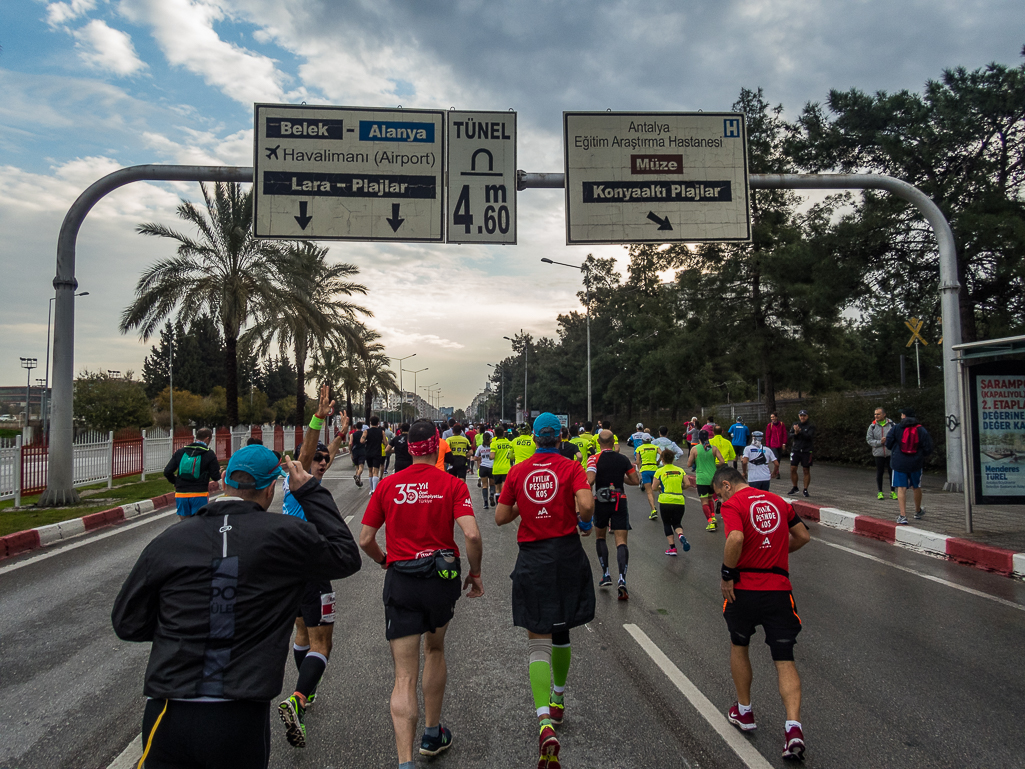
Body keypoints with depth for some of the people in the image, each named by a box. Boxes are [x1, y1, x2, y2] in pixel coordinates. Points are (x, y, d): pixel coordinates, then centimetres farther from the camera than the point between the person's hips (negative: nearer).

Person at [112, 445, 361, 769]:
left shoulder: (168, 541, -2)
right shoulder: (285, 535, -8)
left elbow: (127, 623, 6)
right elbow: (347, 556, 9)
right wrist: (310, 492, 12)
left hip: (168, 718, 2)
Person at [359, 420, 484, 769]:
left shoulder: (388, 485, 0)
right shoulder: (452, 484, -5)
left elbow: (365, 539, 2)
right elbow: (472, 535, -16)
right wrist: (475, 574, 0)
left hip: (400, 582, 0)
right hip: (442, 576, 0)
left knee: (404, 677, 2)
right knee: (435, 650, 26)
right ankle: (432, 733, 38)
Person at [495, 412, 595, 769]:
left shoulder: (518, 471, 2)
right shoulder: (571, 468, -4)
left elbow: (500, 517, 4)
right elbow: (586, 505, -20)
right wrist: (584, 521, 1)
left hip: (532, 559, 0)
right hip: (567, 555, 0)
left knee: (538, 642, 0)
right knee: (561, 632, 21)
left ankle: (544, 721, -18)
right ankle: (558, 700, 38)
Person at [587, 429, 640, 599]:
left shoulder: (594, 459, -6)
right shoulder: (623, 459, 2)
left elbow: (590, 480, -21)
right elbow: (635, 481, 6)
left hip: (601, 502, -1)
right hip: (620, 502, 1)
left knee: (600, 537, 21)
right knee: (621, 542, -3)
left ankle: (606, 575, 16)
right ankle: (622, 580, -19)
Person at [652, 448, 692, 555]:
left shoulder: (660, 471, 0)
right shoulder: (680, 470, 9)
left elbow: (654, 487, -1)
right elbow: (687, 484, 3)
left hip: (665, 501, -3)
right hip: (679, 501, 3)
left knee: (667, 523, 12)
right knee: (677, 523, 15)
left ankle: (672, 547, 5)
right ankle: (680, 535, -18)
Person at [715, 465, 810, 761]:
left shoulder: (732, 504, -8)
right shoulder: (778, 501, 10)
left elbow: (735, 539, -25)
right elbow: (803, 536, 15)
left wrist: (727, 575, -14)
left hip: (744, 589, -3)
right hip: (779, 589, 4)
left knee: (738, 646, 21)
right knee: (785, 661, 8)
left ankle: (744, 712, 33)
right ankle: (794, 727, -8)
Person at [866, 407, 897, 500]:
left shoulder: (891, 424, 0)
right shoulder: (872, 426, 2)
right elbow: (869, 439, 1)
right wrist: (879, 442, -12)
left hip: (890, 452, 0)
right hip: (878, 453, 0)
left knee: (892, 472, 4)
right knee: (879, 473, 6)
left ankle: (893, 492, 15)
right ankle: (879, 492, 16)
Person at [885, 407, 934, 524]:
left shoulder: (896, 429, -6)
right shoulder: (922, 430, -1)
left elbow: (888, 444, -6)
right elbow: (928, 449, -2)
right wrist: (920, 455, 18)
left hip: (899, 463, -2)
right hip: (916, 463, 2)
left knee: (901, 488, -1)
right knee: (916, 487, 18)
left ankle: (903, 516, -9)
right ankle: (918, 512, 36)